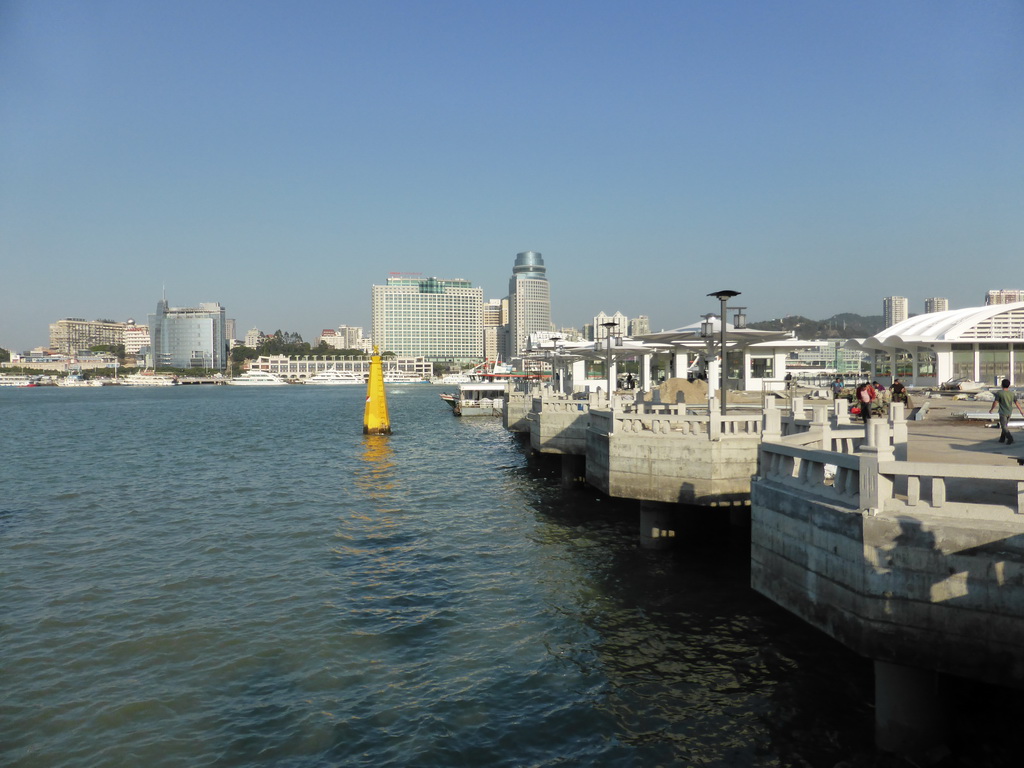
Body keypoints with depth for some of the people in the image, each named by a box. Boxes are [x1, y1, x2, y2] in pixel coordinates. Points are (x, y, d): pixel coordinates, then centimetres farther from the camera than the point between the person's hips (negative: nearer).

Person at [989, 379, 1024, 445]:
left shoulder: (999, 393, -14)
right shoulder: (1012, 393, 2)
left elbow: (995, 402, -13)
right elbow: (1016, 403, 7)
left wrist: (991, 409, 3)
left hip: (1003, 413, -6)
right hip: (1009, 412, 6)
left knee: (1004, 427, -3)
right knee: (1005, 426, 18)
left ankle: (1010, 439, -16)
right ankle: (1002, 439, 24)